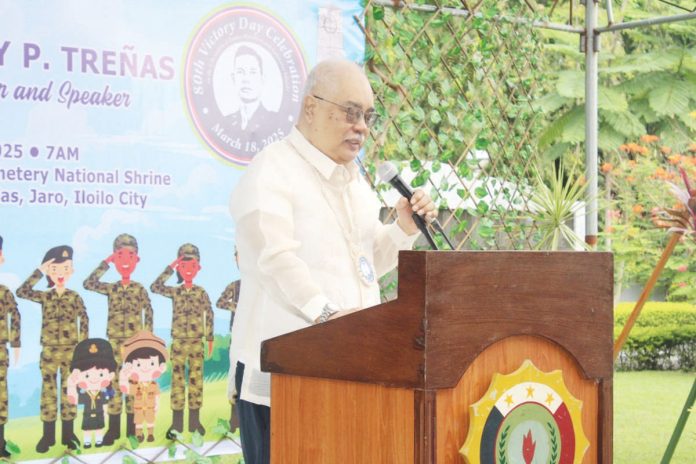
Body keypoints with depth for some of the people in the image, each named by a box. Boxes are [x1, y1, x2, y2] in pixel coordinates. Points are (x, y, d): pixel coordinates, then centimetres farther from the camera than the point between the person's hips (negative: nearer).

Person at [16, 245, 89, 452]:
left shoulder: (75, 297, 0)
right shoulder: (45, 296, 1)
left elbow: (84, 321, 2)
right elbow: (22, 292, -12)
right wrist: (38, 272, -12)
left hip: (70, 350, -1)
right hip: (49, 350, 1)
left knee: (68, 389, 4)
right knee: (48, 389, 3)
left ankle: (68, 433, 11)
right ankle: (48, 434, 9)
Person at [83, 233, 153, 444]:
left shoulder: (139, 289, 2)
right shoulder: (111, 288, 5)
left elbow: (148, 313, 0)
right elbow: (89, 283, -10)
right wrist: (105, 263, -7)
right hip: (115, 340, 1)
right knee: (113, 381, 0)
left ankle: (132, 428, 6)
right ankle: (114, 428, 4)